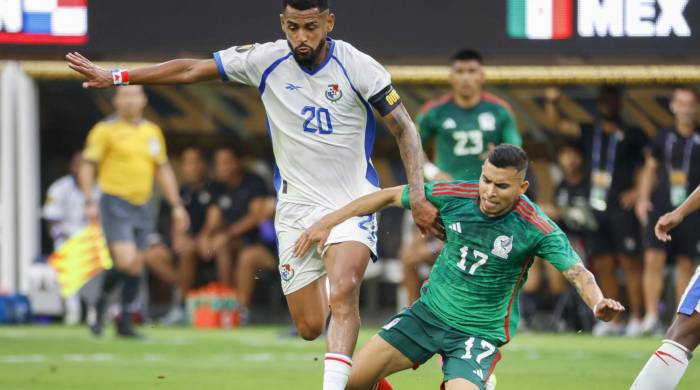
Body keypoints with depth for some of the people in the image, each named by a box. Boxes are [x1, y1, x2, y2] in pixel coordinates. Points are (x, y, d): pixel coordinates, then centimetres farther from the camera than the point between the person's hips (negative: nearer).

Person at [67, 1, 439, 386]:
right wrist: (116, 77, 6)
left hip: (352, 201, -3)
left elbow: (404, 129, -5)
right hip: (297, 206, 3)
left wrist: (418, 196, -15)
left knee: (342, 293, -29)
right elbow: (192, 70, 4)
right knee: (310, 327, 2)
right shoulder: (265, 61, -5)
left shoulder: (358, 67, -11)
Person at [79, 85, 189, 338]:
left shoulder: (152, 132, 12)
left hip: (141, 207, 6)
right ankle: (100, 305, 6)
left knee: (136, 266, 4)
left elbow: (163, 170, 19)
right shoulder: (106, 130, -4)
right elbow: (87, 166, -4)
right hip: (115, 205, -6)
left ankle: (124, 324, 13)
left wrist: (176, 205, 13)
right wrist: (90, 202, -14)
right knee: (125, 261, -18)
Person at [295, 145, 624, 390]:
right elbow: (390, 196, 0)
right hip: (429, 312, 4)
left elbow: (578, 274, -25)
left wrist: (597, 304, -48)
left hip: (480, 332, -4)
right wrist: (328, 222, -1)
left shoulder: (538, 229, -22)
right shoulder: (455, 195, -13)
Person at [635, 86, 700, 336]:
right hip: (662, 205, 1)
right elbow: (650, 169, 18)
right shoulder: (663, 137, 10)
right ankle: (651, 316, -9)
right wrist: (643, 198, 7)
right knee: (653, 259, -11)